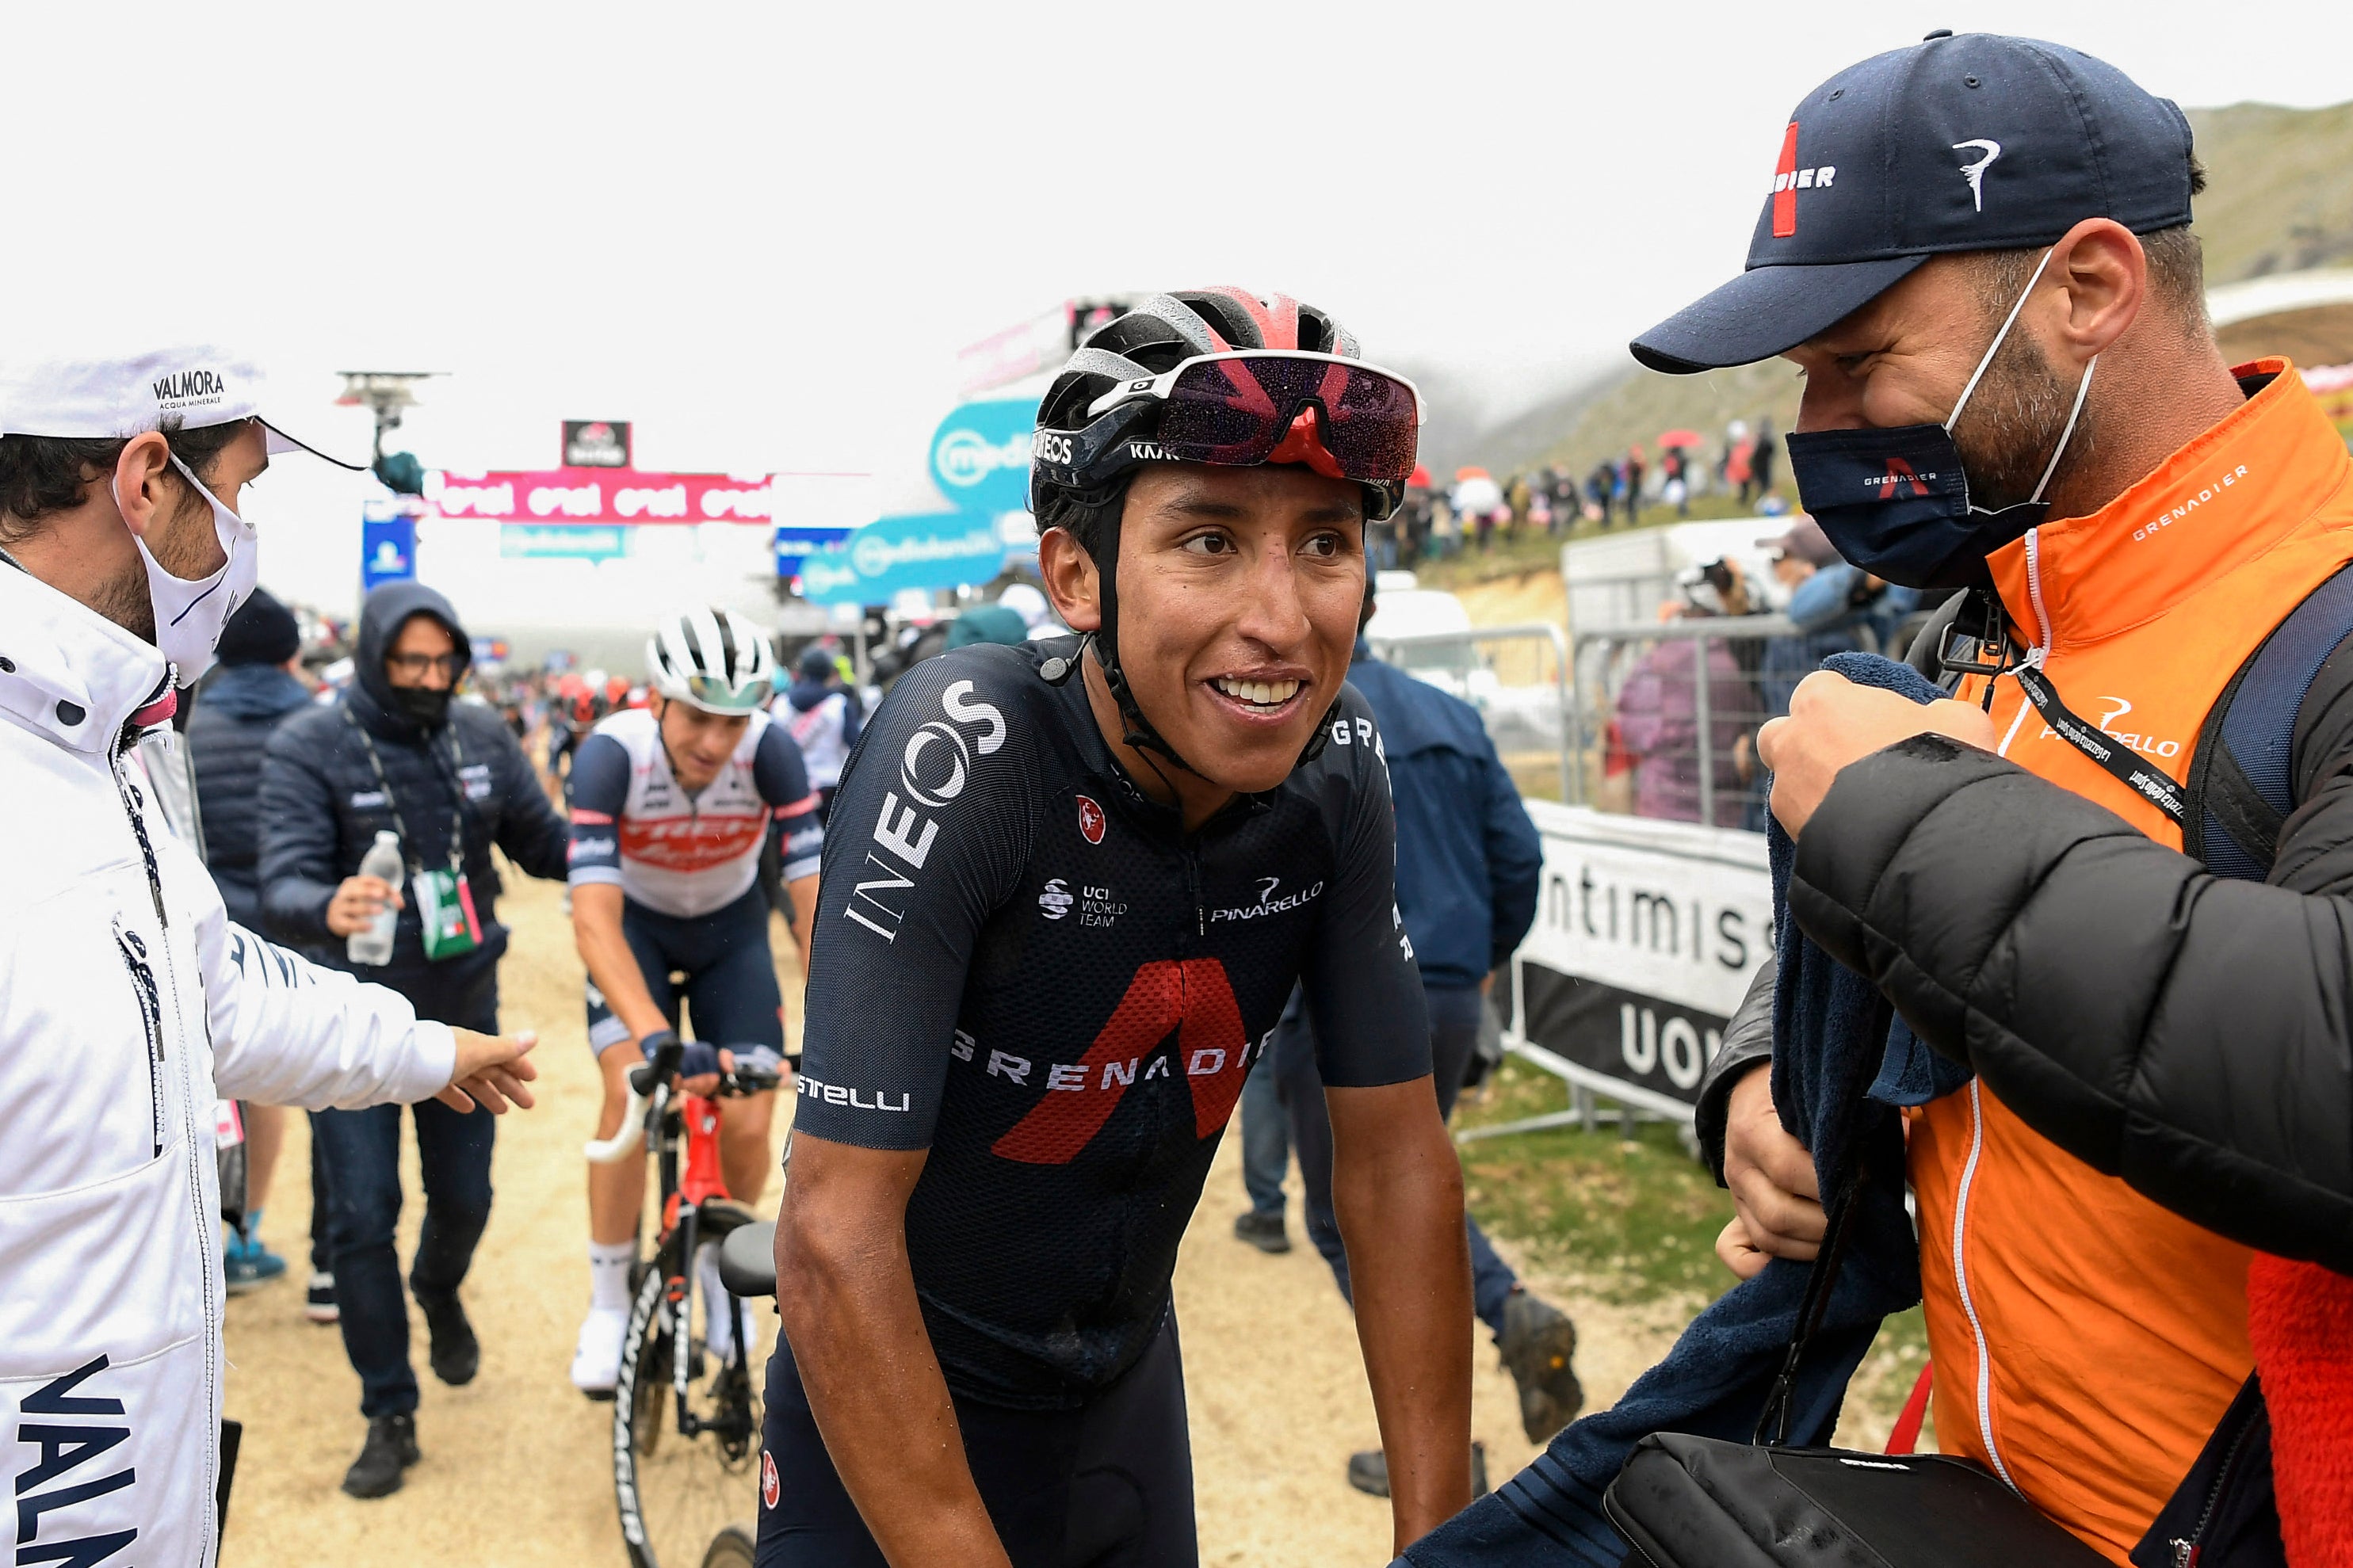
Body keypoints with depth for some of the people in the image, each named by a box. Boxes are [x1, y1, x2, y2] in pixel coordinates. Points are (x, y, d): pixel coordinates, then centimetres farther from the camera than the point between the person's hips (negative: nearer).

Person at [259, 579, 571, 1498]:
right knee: (362, 1217, -1)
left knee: (464, 1196, 14)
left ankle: (439, 1291, 50)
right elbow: (283, 881, -23)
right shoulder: (308, 748, -14)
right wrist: (327, 909, -46)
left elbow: (541, 839, 3)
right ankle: (390, 1416, 15)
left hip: (461, 1009, 3)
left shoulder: (481, 736, -3)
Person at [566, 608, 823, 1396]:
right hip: (635, 923, -1)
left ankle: (719, 1267, 24)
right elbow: (594, 918, -40)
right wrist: (654, 1036, -53)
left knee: (747, 1125, -9)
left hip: (730, 927, 1)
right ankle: (610, 1302, -2)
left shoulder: (770, 750, -29)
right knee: (631, 1093, -23)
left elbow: (813, 899, -30)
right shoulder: (611, 753, -33)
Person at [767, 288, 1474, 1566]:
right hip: (890, 1412, -5)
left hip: (1125, 1400, 5)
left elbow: (1396, 1162, -8)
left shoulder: (1336, 764, -15)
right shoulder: (962, 751, -30)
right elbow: (834, 1240, -31)